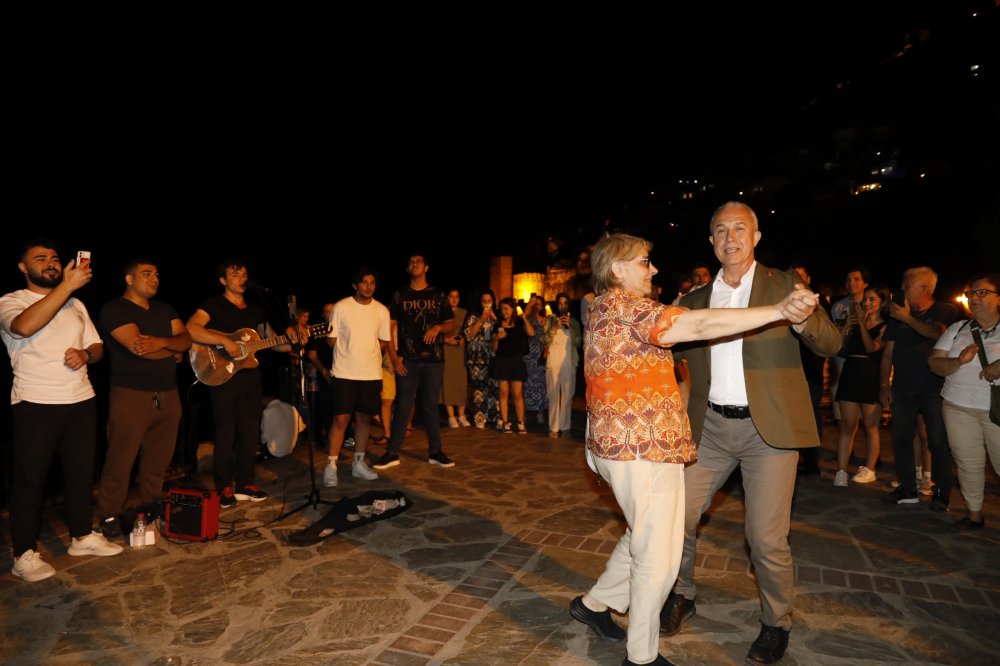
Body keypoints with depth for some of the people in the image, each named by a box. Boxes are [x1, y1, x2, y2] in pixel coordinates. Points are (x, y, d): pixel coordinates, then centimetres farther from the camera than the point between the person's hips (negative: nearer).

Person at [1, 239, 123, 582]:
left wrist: (85, 354, -8)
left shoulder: (76, 305, 15)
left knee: (81, 472, 12)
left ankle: (82, 536, 26)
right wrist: (68, 284, -29)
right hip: (35, 403, -5)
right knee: (30, 478, 3)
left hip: (81, 399, 5)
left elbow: (97, 347, 16)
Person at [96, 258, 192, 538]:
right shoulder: (114, 309, -5)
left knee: (159, 458, 10)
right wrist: (173, 351, -3)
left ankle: (151, 509, 24)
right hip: (131, 395, -6)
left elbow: (186, 339, 5)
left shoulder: (165, 310, 17)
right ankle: (110, 515, 13)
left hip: (168, 394, 6)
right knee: (121, 459, -1)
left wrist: (161, 342, -15)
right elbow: (137, 346, -18)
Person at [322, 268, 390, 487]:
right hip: (344, 373, -3)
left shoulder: (382, 311, 3)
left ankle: (359, 463, 23)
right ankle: (331, 466, 7)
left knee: (365, 418, 10)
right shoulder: (341, 307, -5)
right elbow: (331, 339, 0)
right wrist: (348, 354, 1)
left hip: (371, 374, 3)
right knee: (341, 418, -4)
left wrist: (367, 353, 2)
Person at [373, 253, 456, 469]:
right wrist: (394, 356, -7)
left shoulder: (437, 295, 8)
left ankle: (435, 452, 15)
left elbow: (452, 325, 10)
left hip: (433, 358, 1)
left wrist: (438, 327, -12)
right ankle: (392, 453, 9)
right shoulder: (399, 295, 6)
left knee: (430, 405, 7)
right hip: (407, 359, -1)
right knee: (402, 405, 1)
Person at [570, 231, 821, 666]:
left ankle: (594, 602, 39)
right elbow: (700, 326, -26)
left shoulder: (605, 310, 15)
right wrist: (779, 311, -26)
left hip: (625, 445, 10)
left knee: (644, 537, 25)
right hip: (645, 449, -10)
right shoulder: (622, 306, -17)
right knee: (658, 555, 4)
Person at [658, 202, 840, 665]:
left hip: (768, 428, -3)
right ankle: (681, 596, 33)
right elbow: (672, 347, 12)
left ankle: (776, 624, 28)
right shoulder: (696, 299, 10)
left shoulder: (783, 285, 1)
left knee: (767, 539, 1)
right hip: (710, 427, 4)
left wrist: (804, 321, -28)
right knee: (677, 517, 7)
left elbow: (831, 345, -5)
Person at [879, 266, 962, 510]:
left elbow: (937, 333, -22)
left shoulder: (946, 312, 1)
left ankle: (942, 494, 11)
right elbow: (888, 352, 11)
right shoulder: (897, 314, 11)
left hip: (934, 389, -4)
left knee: (939, 442, -1)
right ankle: (907, 490, 15)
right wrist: (884, 384, 7)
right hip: (903, 388, 4)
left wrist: (908, 319, -18)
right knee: (901, 439, 5)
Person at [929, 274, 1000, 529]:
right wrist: (958, 362, -15)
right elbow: (934, 363, 4)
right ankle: (974, 515, 19)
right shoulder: (957, 329, 8)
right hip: (959, 407, 3)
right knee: (968, 463, 8)